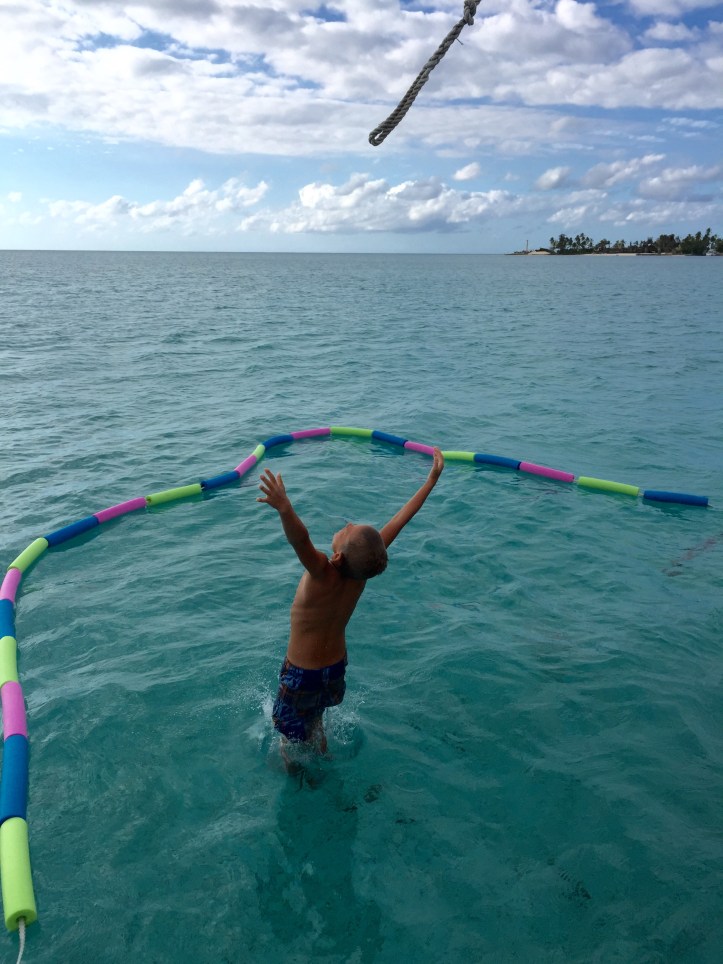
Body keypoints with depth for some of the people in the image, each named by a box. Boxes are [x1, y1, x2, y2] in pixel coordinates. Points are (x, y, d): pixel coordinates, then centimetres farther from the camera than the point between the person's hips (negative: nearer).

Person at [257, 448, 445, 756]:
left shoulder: (324, 575, -36)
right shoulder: (364, 568, -22)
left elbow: (301, 540, -58)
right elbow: (398, 521, -16)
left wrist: (284, 509, -76)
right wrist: (431, 481, -10)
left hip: (302, 673, -6)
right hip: (337, 667, 6)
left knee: (291, 741, 19)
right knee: (315, 723, 34)